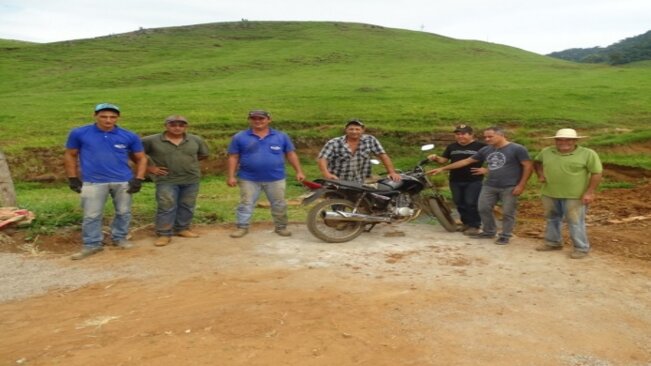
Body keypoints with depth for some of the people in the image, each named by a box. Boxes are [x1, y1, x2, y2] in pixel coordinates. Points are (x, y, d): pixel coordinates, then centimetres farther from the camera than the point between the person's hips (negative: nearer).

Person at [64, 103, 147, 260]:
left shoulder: (129, 136, -1)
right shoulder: (79, 133, -2)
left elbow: (141, 158, 7)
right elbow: (70, 155, 8)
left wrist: (138, 179, -3)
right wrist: (73, 178, 3)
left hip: (123, 181, 1)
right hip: (93, 182, -1)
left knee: (123, 212, 11)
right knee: (91, 215, 4)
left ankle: (120, 238, 30)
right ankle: (91, 245, 18)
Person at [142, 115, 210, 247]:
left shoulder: (196, 140, 1)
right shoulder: (152, 140, -7)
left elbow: (203, 154, 16)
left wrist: (189, 162, 7)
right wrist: (148, 167, -5)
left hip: (191, 180, 3)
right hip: (166, 180, -3)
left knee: (187, 206, 11)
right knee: (166, 207, -4)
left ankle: (182, 229, 26)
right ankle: (164, 234, 4)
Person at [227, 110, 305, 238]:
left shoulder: (281, 136, 3)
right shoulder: (239, 137, 1)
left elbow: (291, 154, 6)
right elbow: (233, 157, 1)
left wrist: (299, 171, 1)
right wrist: (231, 176, -4)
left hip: (275, 179, 1)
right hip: (248, 179, 0)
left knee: (279, 204, 8)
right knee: (245, 204, 4)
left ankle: (281, 227, 22)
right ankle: (242, 227, 14)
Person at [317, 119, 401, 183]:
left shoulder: (370, 140, 1)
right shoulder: (334, 143, -6)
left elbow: (383, 155, 2)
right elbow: (322, 159, -14)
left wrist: (392, 172, -7)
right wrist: (327, 174, -33)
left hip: (359, 184, 2)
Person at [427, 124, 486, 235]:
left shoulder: (481, 146, -5)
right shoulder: (451, 147, 9)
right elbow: (444, 160, 8)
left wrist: (486, 169, -10)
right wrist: (436, 158, -12)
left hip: (474, 181, -5)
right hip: (455, 181, 5)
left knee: (471, 203, -7)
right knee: (460, 203, 11)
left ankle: (475, 226, 5)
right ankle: (466, 223, 25)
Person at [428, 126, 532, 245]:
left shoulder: (517, 149, -9)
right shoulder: (486, 150, 7)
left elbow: (528, 166, -9)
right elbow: (467, 161, 9)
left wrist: (521, 185, -16)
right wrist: (442, 168, 5)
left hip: (510, 187, -6)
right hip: (489, 186, 6)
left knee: (507, 213, 2)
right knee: (483, 209, 8)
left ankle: (505, 236, 18)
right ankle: (489, 232, 26)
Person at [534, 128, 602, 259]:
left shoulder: (588, 154, -9)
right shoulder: (546, 152, 3)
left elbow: (596, 173, -10)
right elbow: (537, 162, 21)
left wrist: (590, 192, -15)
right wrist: (540, 175, 5)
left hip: (575, 196, -5)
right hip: (550, 194, 5)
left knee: (575, 222, 0)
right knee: (552, 219, 16)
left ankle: (581, 248, 12)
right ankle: (553, 243, 30)